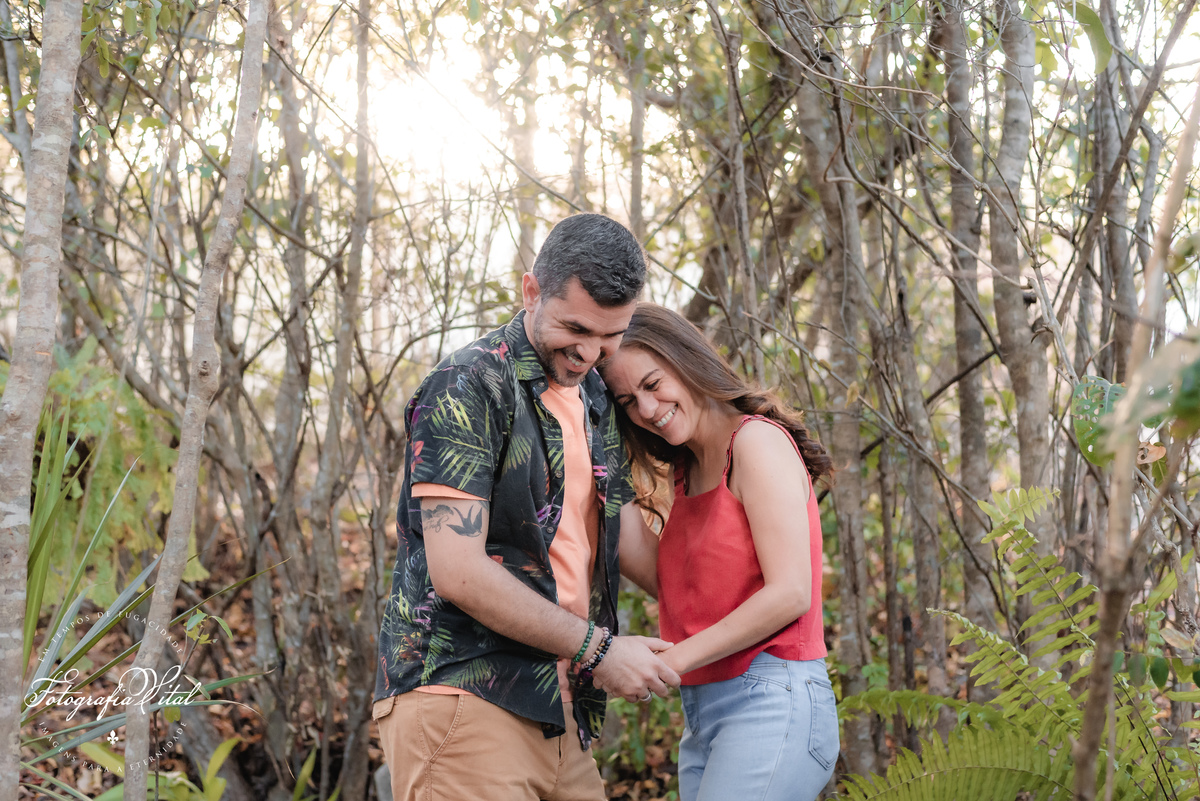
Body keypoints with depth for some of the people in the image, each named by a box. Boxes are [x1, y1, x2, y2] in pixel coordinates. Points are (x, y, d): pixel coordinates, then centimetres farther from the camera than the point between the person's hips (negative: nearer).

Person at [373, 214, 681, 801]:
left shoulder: (598, 404, 18)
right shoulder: (468, 388, -9)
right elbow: (458, 572, -17)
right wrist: (595, 647, -11)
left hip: (559, 717, 8)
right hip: (461, 697, -8)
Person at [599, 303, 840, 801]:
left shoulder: (758, 439, -7)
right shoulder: (687, 472, 18)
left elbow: (789, 594, -15)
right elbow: (676, 588, 9)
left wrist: (672, 660, -13)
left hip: (770, 703, -8)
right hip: (702, 715, 8)